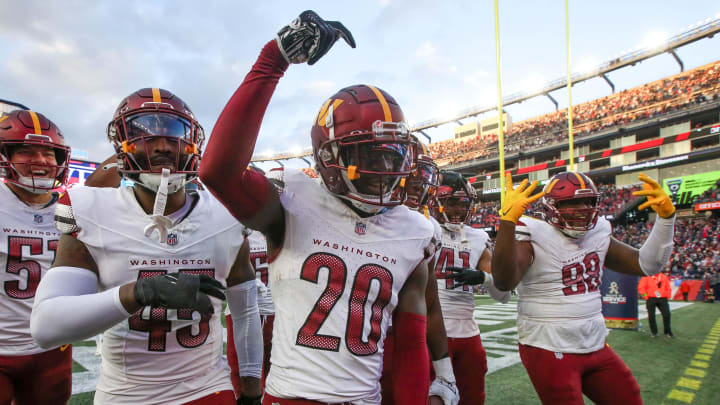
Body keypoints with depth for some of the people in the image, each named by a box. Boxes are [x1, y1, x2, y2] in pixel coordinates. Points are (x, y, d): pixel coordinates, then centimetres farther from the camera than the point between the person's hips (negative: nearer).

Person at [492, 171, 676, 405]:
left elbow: (647, 265, 12)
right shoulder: (535, 238, -16)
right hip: (550, 351, -7)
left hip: (596, 348, 8)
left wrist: (666, 216, 2)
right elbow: (504, 282, -34)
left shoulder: (597, 235, 6)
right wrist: (507, 220, -43)